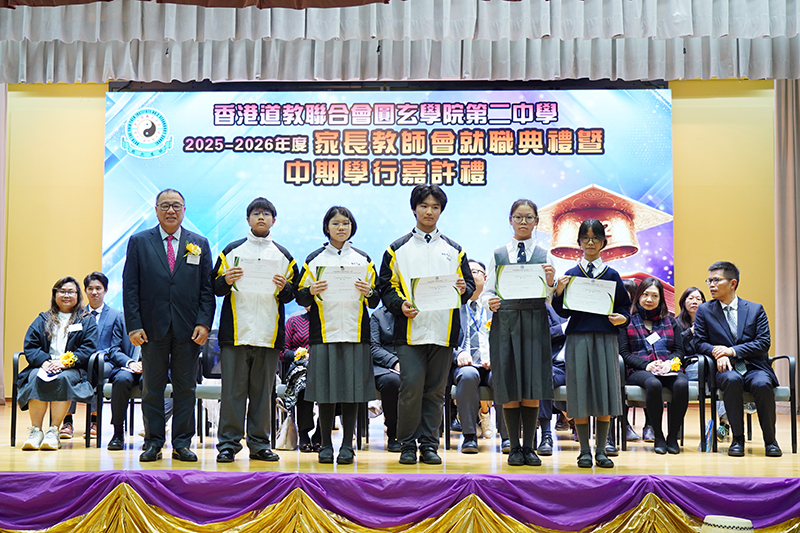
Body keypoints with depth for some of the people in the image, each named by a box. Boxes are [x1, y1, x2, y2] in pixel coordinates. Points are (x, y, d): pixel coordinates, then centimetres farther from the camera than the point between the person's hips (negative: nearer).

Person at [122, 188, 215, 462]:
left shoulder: (199, 244, 10)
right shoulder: (139, 242, 7)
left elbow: (207, 288, 7)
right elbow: (130, 287, 2)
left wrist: (204, 323, -5)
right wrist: (134, 325, -7)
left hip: (188, 330, 1)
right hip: (152, 327, -1)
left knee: (185, 389, 5)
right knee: (152, 388, 5)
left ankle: (182, 443, 13)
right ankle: (153, 443, 14)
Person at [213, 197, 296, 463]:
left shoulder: (283, 255, 15)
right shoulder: (231, 250, 9)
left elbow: (292, 294, 14)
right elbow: (215, 288, 10)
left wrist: (283, 288, -7)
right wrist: (226, 281, -11)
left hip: (269, 333, 2)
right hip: (236, 331, -2)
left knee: (263, 390, 5)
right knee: (233, 389, -3)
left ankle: (259, 443, 13)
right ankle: (228, 443, 4)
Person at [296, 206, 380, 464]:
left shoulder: (363, 259, 13)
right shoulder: (314, 259, 9)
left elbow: (375, 301, 14)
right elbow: (300, 298, 9)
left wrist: (368, 292, -7)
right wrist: (311, 291, -11)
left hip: (355, 333, 1)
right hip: (324, 333, -1)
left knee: (353, 389, 0)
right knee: (325, 390, -1)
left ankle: (347, 444, 8)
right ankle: (326, 444, 10)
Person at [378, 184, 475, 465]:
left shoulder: (454, 250, 16)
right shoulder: (398, 249, 10)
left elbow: (469, 285, 16)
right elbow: (387, 287, 6)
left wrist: (463, 290, -7)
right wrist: (400, 305, -12)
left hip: (444, 331, 2)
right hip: (410, 330, -2)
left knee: (435, 390, 4)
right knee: (411, 387, -9)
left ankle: (429, 444, 12)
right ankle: (408, 444, 3)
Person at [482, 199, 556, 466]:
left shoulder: (545, 256, 9)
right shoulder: (498, 255, 10)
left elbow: (552, 301, 5)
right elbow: (488, 291, 8)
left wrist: (550, 282, -14)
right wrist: (490, 302, -13)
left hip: (535, 323, 0)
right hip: (505, 322, 0)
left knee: (533, 386, -1)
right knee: (509, 386, 1)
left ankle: (529, 447, 10)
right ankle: (515, 447, 11)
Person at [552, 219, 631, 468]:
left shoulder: (612, 275, 9)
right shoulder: (570, 275, 8)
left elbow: (625, 306, 11)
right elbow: (563, 312, 4)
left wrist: (622, 318, -9)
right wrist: (559, 293, -14)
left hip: (605, 337, 1)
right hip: (578, 337, 0)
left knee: (605, 390, 0)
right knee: (580, 392, -1)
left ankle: (601, 451, 10)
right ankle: (584, 450, 9)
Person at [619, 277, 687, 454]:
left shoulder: (670, 321, 22)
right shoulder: (628, 321, 12)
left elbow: (679, 350, 15)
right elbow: (624, 353, 3)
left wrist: (669, 363, -8)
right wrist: (647, 365, -13)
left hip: (668, 368, 2)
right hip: (638, 371, -2)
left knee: (681, 384, -33)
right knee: (653, 384, -38)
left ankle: (673, 436, -20)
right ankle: (658, 437, -23)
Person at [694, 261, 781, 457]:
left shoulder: (755, 309, 10)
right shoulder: (704, 311, 12)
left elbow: (764, 343, 1)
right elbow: (700, 343, 8)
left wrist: (733, 351, -13)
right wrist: (717, 352, -15)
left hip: (754, 368, 0)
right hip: (726, 369, 0)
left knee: (762, 384, -34)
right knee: (732, 380, -36)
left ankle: (770, 440, -13)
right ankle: (738, 439, -23)